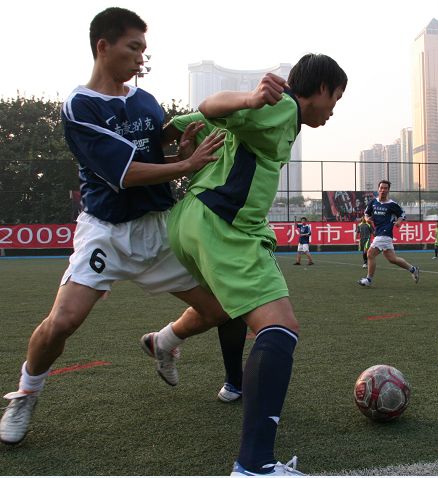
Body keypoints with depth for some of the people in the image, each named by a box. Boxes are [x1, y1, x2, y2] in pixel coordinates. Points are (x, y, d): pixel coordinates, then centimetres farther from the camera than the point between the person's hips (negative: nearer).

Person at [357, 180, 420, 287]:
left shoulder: (392, 204, -3)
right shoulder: (373, 202, 12)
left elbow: (402, 214, 8)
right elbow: (367, 213, 23)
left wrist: (398, 221, -11)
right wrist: (367, 218, 2)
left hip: (384, 234, -7)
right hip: (379, 233, 7)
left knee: (370, 254, -10)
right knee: (392, 258, 8)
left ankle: (369, 279, 2)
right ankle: (412, 269, 23)